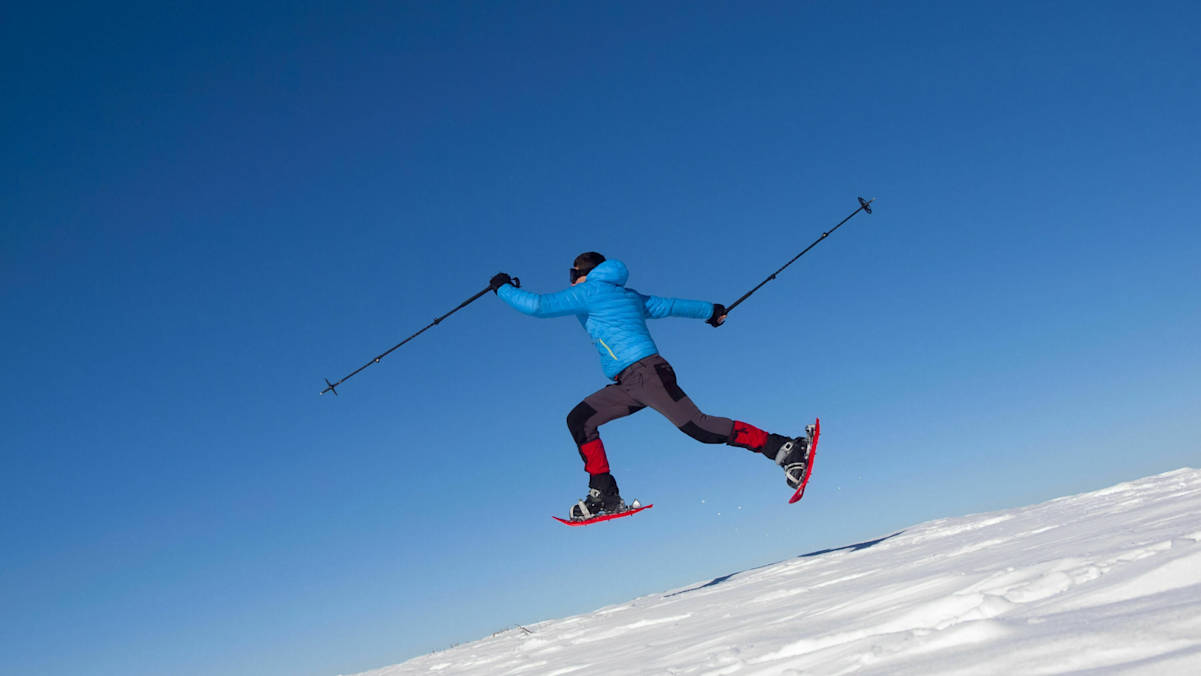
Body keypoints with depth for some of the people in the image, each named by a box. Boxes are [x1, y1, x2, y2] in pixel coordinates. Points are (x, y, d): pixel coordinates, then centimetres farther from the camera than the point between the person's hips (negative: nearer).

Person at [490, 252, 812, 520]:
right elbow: (670, 306, 35)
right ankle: (604, 494, 2)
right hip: (629, 384, 10)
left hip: (646, 372, -10)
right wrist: (710, 311, 50)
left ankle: (784, 448, -19)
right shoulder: (627, 295, 26)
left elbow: (537, 305, -2)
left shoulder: (588, 292, 2)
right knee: (578, 419, 6)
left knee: (697, 426, -18)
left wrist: (504, 288, 15)